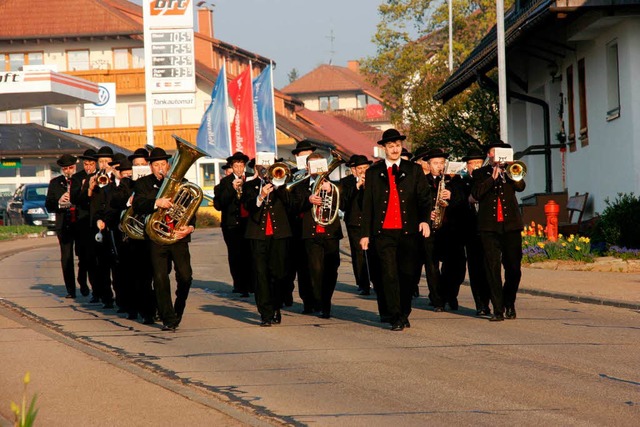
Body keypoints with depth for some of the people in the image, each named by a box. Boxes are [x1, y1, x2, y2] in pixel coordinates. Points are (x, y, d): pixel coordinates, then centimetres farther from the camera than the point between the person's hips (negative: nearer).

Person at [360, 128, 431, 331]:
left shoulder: (414, 170, 11)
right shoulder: (373, 172, 10)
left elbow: (423, 197, 6)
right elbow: (367, 204, 10)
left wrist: (425, 220, -12)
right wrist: (365, 233, 5)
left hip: (408, 231, 1)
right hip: (384, 231, -1)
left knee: (408, 274, 3)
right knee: (389, 275, -7)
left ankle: (404, 314, 19)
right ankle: (395, 318, -5)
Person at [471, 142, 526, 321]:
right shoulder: (480, 173, 11)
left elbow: (521, 186, -3)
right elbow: (476, 193, -6)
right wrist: (493, 178, -12)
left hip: (511, 225, 1)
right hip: (489, 227, -1)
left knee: (514, 268, 1)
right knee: (493, 268, -5)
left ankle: (509, 303, 21)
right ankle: (498, 309, -2)